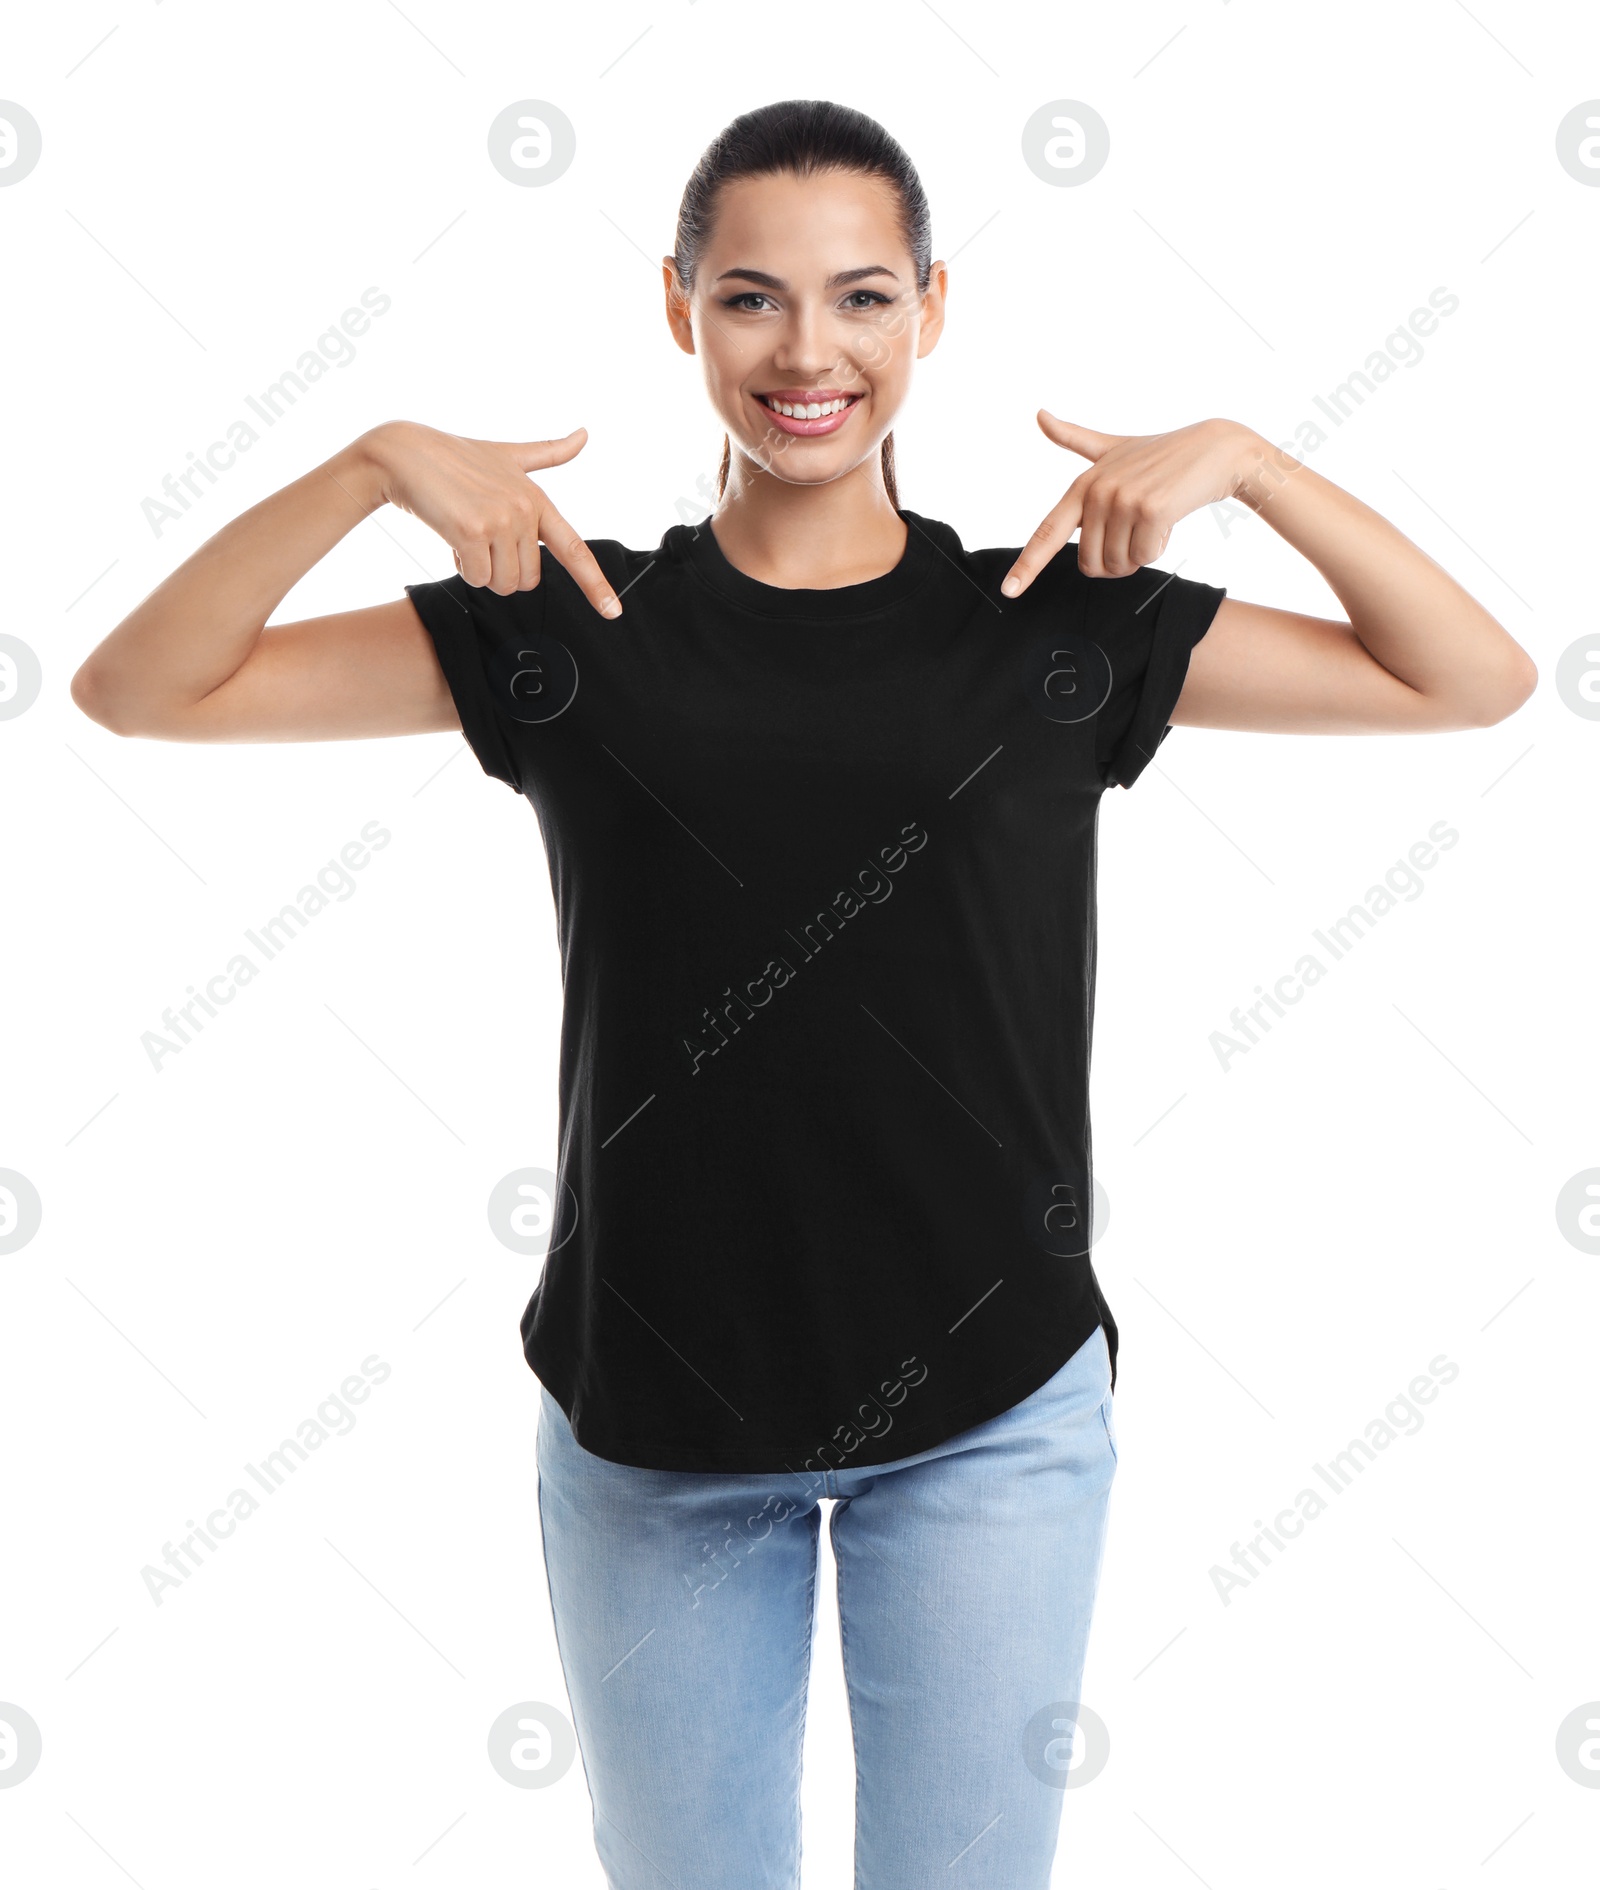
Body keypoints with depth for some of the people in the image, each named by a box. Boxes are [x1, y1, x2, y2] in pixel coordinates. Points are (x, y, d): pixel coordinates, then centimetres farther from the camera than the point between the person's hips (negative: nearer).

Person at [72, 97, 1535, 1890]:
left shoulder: (1060, 619, -1)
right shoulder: (573, 627, -2)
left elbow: (1474, 678, 1)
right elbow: (141, 688, -3)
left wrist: (1242, 457, -10)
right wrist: (376, 461, -14)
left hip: (992, 1412, 0)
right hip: (651, 1414, 1)